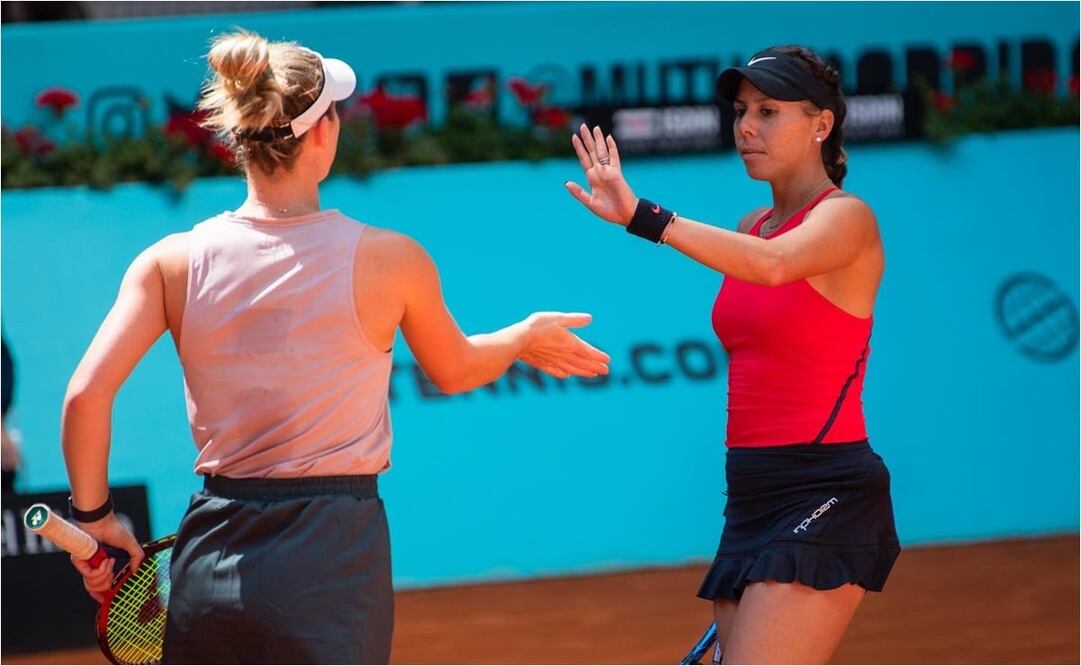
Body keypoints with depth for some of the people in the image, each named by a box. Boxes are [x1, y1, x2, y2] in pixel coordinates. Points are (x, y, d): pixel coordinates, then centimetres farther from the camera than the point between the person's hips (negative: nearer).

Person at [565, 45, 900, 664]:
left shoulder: (846, 218, -9)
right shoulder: (755, 227, 16)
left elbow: (774, 265, -31)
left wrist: (643, 218, -41)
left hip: (824, 499, -8)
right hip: (753, 498, 8)